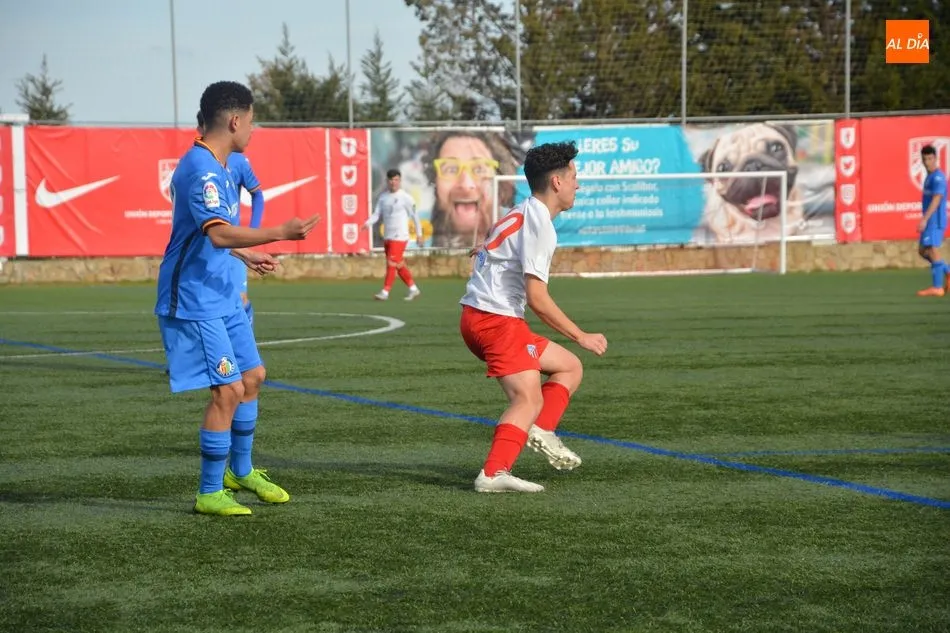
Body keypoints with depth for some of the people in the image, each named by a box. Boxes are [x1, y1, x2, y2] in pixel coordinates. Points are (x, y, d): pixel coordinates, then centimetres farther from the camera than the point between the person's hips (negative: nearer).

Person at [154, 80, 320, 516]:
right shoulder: (201, 170, -21)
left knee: (252, 376, 17)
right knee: (229, 390, -10)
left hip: (221, 296, 11)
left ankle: (239, 471, 33)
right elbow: (219, 233, -34)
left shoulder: (216, 167, 12)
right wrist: (280, 233, -38)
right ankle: (209, 494, 0)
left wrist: (245, 255, 35)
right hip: (195, 301, -10)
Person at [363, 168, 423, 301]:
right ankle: (413, 289, 24)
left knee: (392, 263, -13)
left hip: (400, 236, -6)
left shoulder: (405, 197, -6)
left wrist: (419, 234, 1)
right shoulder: (383, 196, 9)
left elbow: (414, 216, -1)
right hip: (387, 236, 6)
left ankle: (385, 292, -14)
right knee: (399, 265, 12)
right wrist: (368, 223, -14)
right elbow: (377, 214, 6)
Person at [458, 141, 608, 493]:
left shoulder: (520, 214, 19)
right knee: (529, 399, -20)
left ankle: (541, 431, -1)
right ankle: (493, 474, -33)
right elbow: (537, 299, -17)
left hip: (477, 317, 10)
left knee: (569, 367, 16)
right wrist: (581, 337, -10)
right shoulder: (539, 223, -13)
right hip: (496, 318, -10)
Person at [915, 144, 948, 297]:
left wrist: (924, 219, -27)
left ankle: (937, 287, -7)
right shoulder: (929, 177, 17)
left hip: (935, 221, -10)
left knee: (933, 250, -9)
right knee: (923, 250, 13)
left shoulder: (938, 177, -14)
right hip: (930, 222, 10)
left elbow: (936, 200, -22)